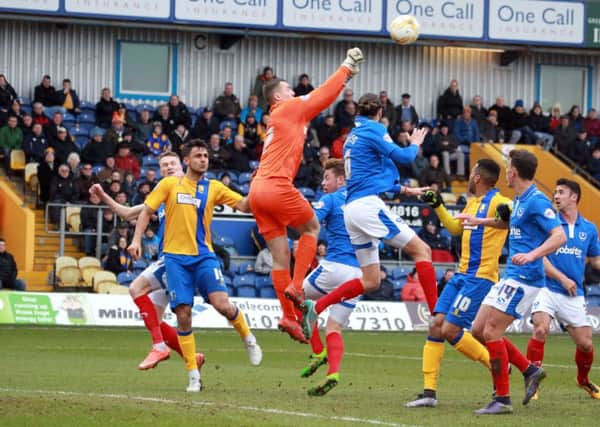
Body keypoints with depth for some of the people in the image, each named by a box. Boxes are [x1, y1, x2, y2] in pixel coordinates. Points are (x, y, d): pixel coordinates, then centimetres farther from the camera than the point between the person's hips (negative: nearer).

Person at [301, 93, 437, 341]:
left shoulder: (353, 136, 23)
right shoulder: (374, 129, -2)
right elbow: (401, 156, -9)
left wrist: (403, 190, 38)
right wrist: (415, 144, 12)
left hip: (352, 209, 8)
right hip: (368, 204, -8)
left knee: (370, 281, 10)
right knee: (421, 250, -7)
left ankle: (314, 308, 1)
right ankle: (437, 316, -17)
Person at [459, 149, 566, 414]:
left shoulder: (536, 201, -15)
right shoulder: (519, 200, 14)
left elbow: (559, 236, -24)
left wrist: (531, 255, -36)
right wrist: (480, 221, 40)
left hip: (523, 279, -10)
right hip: (511, 277, 10)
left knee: (491, 332, -12)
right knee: (479, 330, 9)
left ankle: (502, 399, -7)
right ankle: (529, 370, 15)